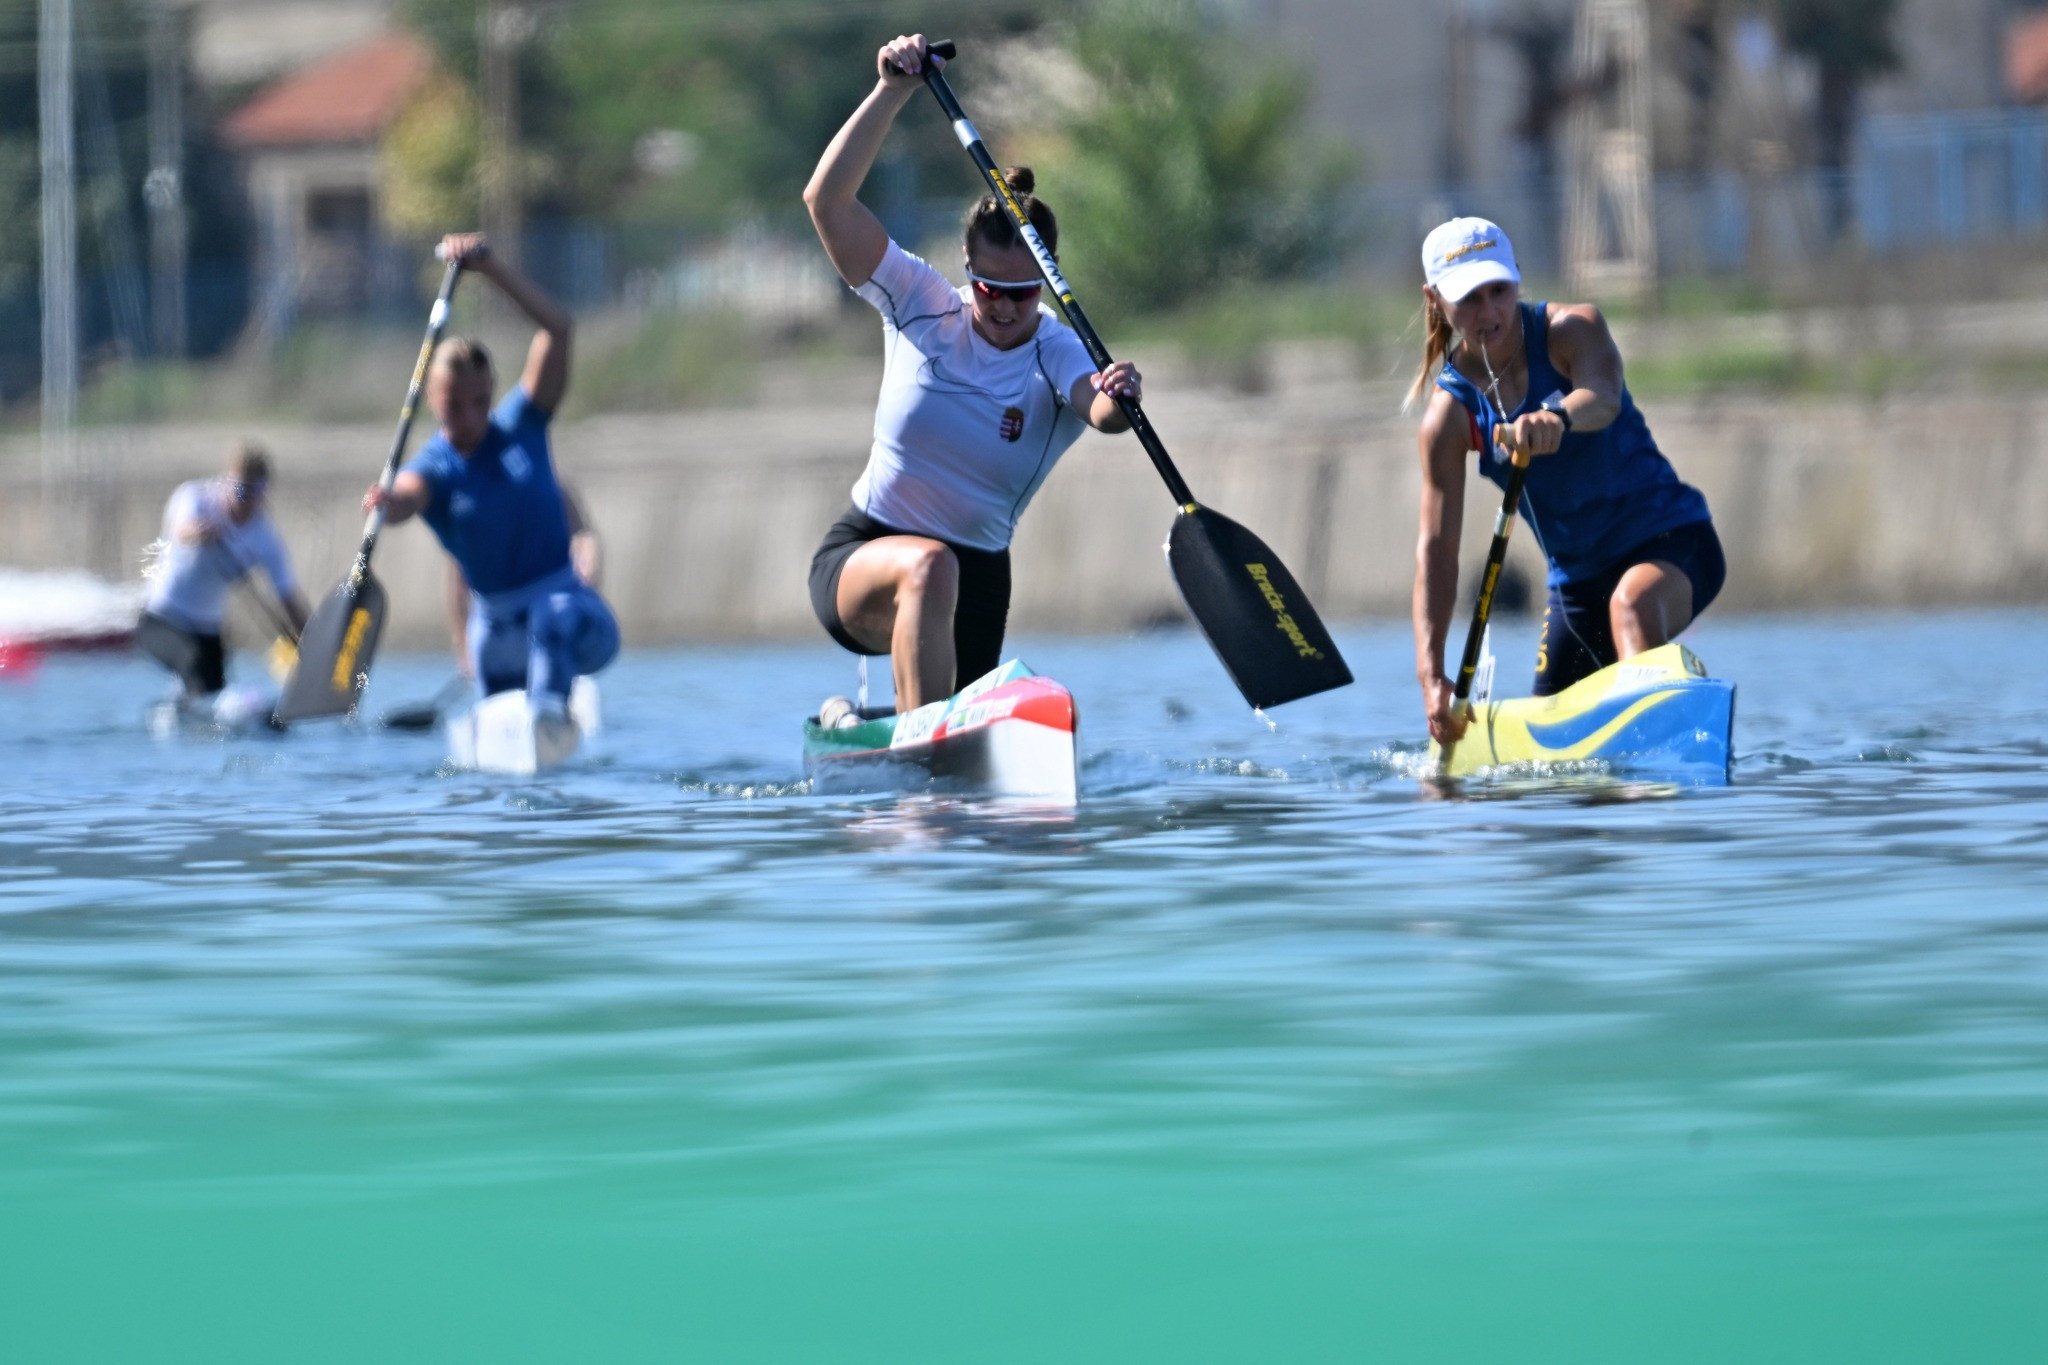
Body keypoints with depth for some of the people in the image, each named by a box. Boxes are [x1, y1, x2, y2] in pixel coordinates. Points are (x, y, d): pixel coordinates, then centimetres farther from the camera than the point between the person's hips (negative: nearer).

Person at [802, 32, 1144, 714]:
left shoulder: (1057, 354, -11)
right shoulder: (923, 307, -7)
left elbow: (1099, 408, -36)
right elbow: (827, 200, -17)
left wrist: (1116, 402, -60)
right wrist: (893, 92, -25)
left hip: (974, 580, 2)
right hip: (860, 556, -2)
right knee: (928, 565, -35)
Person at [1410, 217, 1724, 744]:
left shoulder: (1572, 328, -12)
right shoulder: (1450, 414, -6)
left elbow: (1604, 399, -35)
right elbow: (1436, 547, -10)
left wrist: (1559, 418, -60)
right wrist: (1431, 674, -21)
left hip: (1669, 541, -5)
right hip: (1578, 576, 5)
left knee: (1631, 600, -37)